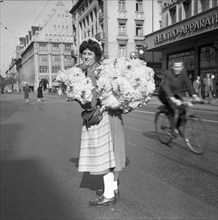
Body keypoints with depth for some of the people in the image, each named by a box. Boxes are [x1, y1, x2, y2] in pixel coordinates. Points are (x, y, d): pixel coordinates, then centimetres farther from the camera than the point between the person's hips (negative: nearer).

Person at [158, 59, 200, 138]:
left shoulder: (183, 72, -12)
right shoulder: (168, 73, -28)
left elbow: (188, 83, -14)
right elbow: (166, 87, -38)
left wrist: (194, 95, -27)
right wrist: (173, 99, -51)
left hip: (177, 93, 5)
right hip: (165, 94, -5)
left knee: (183, 109, -12)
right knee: (172, 107, -28)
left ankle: (177, 127, 10)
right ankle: (172, 129, -18)